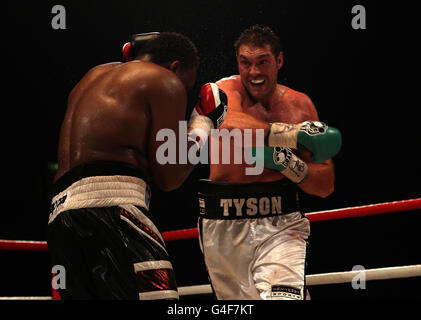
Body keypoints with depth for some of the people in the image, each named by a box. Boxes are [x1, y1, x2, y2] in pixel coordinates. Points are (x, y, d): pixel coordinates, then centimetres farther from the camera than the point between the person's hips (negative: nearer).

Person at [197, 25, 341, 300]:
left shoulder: (300, 105, 5)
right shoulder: (227, 90, -1)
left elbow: (325, 186, 5)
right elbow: (229, 125, -29)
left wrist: (290, 164, -14)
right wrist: (295, 134, -33)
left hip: (280, 225, 0)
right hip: (222, 227, 1)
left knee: (284, 295, -27)